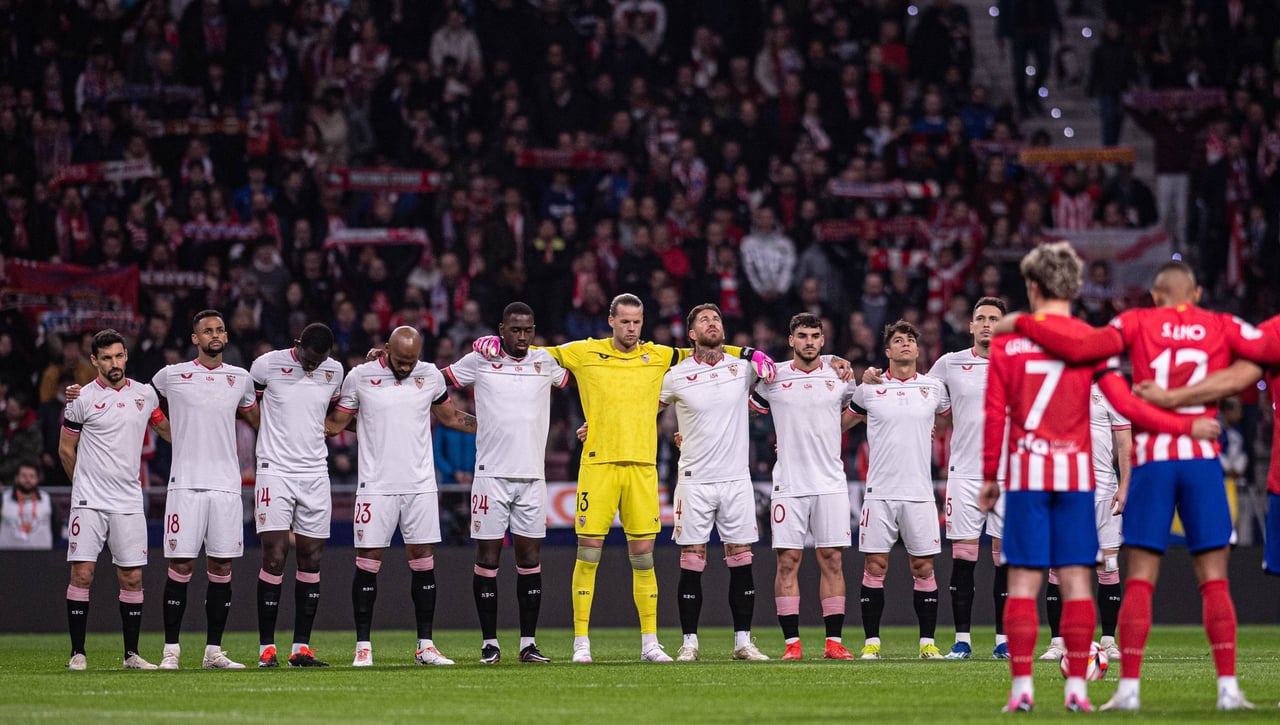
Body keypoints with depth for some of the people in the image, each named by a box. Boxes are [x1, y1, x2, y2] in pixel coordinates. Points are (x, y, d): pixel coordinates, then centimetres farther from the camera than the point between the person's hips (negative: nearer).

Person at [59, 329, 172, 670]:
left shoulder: (145, 394, 8)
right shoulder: (82, 399, -2)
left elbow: (163, 428, 27)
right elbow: (66, 450, 8)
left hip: (129, 502, 3)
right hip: (89, 502, -3)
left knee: (132, 578, 2)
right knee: (82, 574, -8)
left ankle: (131, 654, 11)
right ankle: (77, 653, -1)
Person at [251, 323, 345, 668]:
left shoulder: (334, 371, 6)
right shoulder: (268, 365, -6)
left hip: (315, 474, 4)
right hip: (275, 470, -4)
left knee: (311, 559, 2)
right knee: (274, 558, -9)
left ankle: (301, 646, 7)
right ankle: (267, 648, -6)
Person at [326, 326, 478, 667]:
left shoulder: (430, 376, 6)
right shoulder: (361, 377, 0)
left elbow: (450, 417, 22)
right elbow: (335, 422, 9)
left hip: (420, 485, 2)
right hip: (375, 485, -2)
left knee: (424, 562, 2)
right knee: (368, 562, -4)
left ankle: (425, 645, 7)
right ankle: (363, 646, 3)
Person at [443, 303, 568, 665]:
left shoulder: (546, 362, 8)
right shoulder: (480, 361, 2)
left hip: (532, 476, 2)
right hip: (491, 474, -2)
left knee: (530, 558, 3)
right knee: (487, 557, -2)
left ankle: (529, 642, 8)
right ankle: (489, 642, 4)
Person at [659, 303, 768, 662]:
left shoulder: (743, 368, 3)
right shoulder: (677, 376, -1)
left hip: (737, 480, 2)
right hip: (695, 481, -2)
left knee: (741, 562, 2)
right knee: (692, 564, -2)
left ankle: (743, 641, 9)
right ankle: (690, 642, 5)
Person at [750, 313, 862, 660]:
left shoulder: (839, 377, 6)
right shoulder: (773, 378, 3)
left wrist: (828, 431, 13)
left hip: (831, 484, 1)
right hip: (789, 484, -1)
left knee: (832, 560, 0)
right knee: (788, 561, -3)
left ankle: (834, 642, 3)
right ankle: (791, 642, 0)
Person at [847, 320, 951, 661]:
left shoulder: (933, 387, 6)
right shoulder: (869, 388, 4)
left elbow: (950, 413, 26)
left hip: (919, 492, 1)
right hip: (879, 492, -1)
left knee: (923, 568, 1)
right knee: (874, 566, -2)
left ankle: (928, 643, 7)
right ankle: (871, 642, 3)